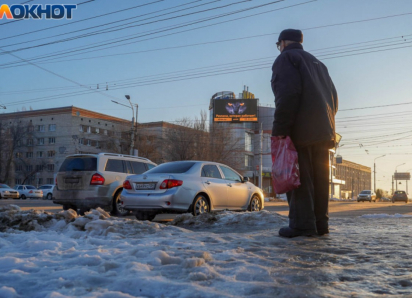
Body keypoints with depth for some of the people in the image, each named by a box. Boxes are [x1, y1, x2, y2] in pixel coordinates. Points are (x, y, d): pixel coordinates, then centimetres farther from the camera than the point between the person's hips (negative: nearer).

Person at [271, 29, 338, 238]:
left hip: (300, 132, -8)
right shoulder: (317, 63, 27)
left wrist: (279, 129, -16)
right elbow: (333, 97, 22)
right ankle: (320, 224, 9)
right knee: (319, 178, 8)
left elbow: (287, 95, -14)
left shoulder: (285, 58, 2)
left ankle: (302, 225, -11)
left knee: (299, 178, -8)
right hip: (323, 131, 8)